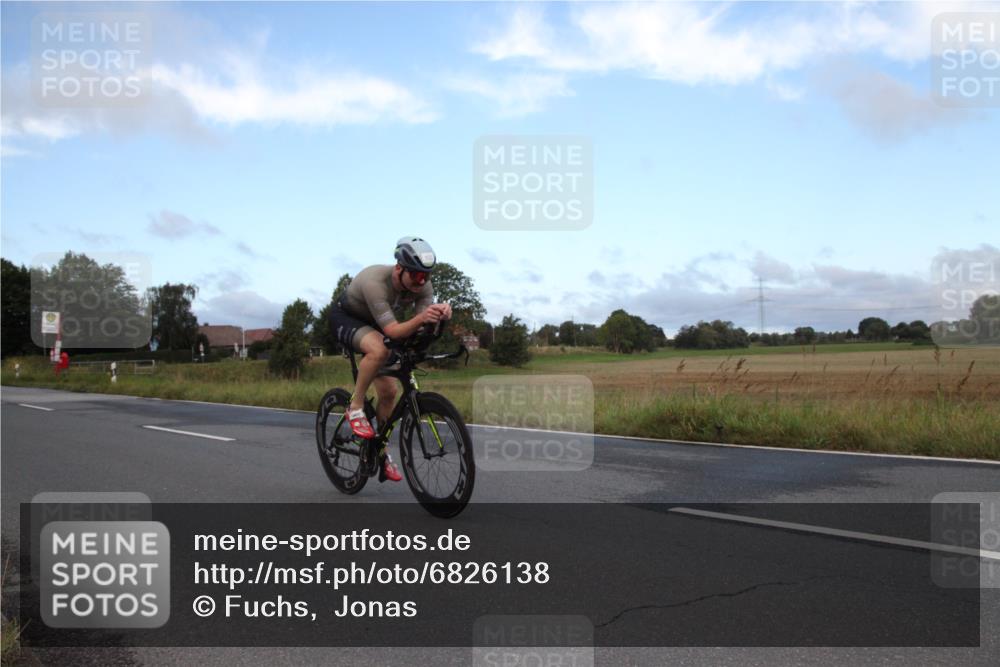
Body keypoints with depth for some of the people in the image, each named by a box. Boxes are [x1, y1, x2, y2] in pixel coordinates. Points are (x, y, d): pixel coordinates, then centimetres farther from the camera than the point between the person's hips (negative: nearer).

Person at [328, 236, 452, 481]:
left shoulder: (423, 286, -21)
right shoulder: (375, 282, -38)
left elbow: (423, 326, -28)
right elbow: (392, 331, -42)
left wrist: (439, 316, -51)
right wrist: (420, 318, -60)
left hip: (372, 324, 6)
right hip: (345, 318, -6)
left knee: (389, 391, -1)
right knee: (378, 350, -38)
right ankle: (355, 408, -19)